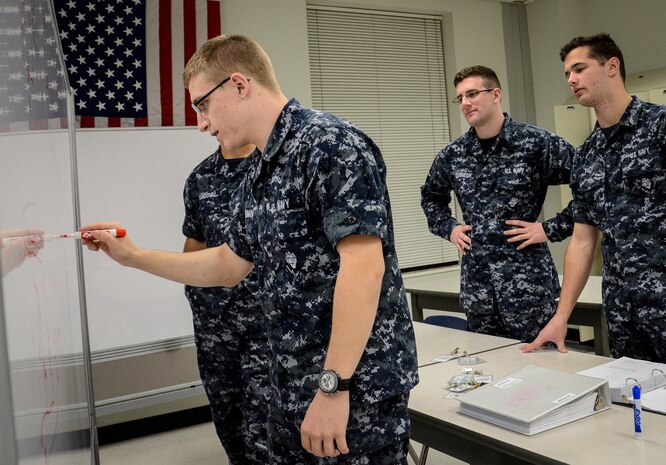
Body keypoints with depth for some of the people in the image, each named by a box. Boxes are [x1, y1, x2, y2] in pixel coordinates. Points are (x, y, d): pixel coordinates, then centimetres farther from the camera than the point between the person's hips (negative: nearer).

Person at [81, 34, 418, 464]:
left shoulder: (330, 143, -17)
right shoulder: (259, 178, 11)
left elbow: (364, 265, -24)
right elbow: (229, 265, 21)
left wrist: (332, 385, -23)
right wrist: (131, 255, 21)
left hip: (357, 386, -9)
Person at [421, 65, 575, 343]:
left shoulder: (537, 143, -8)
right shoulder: (452, 155, 7)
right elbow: (431, 198, 25)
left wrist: (552, 229, -10)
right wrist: (448, 228, 9)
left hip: (527, 281, -4)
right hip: (475, 282, 5)